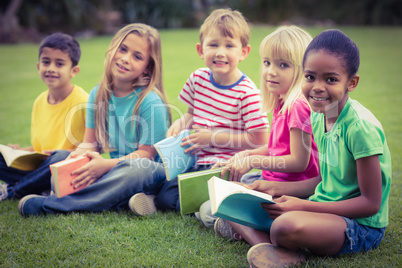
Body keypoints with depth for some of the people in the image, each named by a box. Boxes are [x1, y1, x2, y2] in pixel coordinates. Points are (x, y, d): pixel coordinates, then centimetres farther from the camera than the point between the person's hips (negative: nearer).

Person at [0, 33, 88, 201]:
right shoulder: (39, 102, 10)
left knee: (61, 157, -38)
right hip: (42, 166, 6)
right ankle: (43, 189, -21)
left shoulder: (82, 102, -10)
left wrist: (70, 154, -24)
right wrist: (19, 152, 3)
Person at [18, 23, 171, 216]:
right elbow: (90, 142, 6)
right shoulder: (98, 94, 4)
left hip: (149, 173, -5)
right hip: (115, 172, 6)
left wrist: (106, 165, -28)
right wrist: (75, 159, -17)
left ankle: (47, 205, -35)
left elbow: (147, 153, -16)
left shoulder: (151, 102, -15)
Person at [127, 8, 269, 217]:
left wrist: (213, 137, -16)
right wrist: (181, 123, -4)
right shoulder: (198, 79, 4)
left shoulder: (247, 93, -14)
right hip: (198, 162, 5)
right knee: (166, 195, -16)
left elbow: (260, 139, -15)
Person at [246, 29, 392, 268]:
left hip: (362, 226, -8)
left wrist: (304, 206, -22)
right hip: (327, 208, 8)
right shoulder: (318, 116, 2)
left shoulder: (360, 127, -21)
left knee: (287, 225, -37)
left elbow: (371, 203, -18)